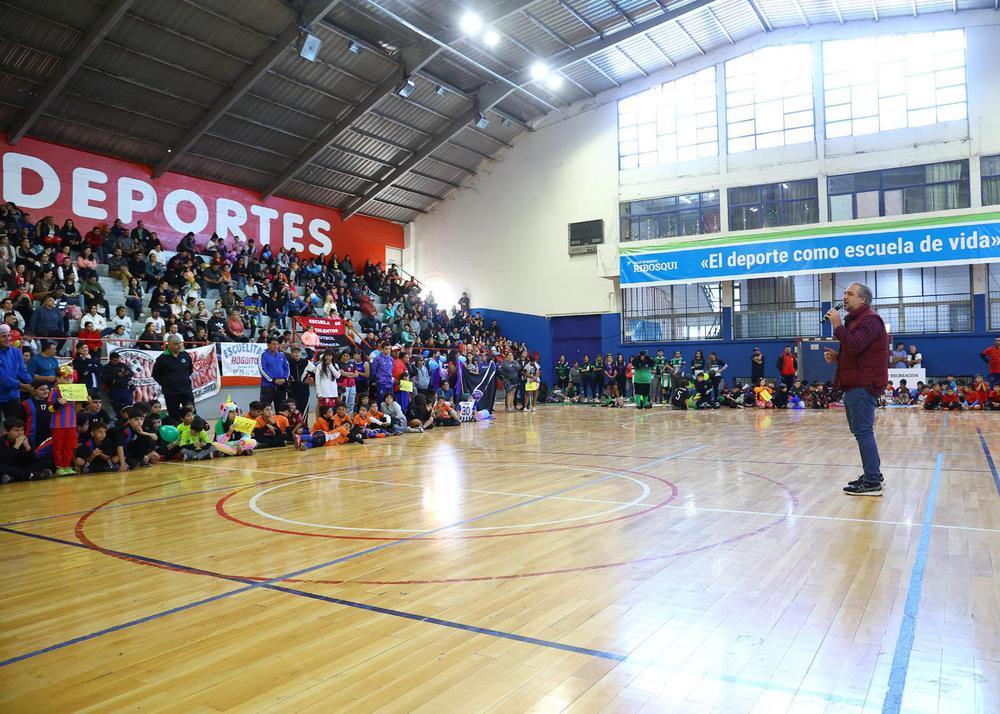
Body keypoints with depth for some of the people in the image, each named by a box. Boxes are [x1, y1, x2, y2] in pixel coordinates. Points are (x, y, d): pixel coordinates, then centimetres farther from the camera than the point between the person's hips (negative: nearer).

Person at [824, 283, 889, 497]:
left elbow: (855, 347, -24)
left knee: (863, 432, -10)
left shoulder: (870, 319, -10)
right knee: (861, 432, 14)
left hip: (863, 386, -10)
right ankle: (872, 475, 22)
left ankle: (872, 482, -8)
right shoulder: (854, 320, 22)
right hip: (854, 385, 11)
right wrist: (836, 357, 10)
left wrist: (838, 326, -17)